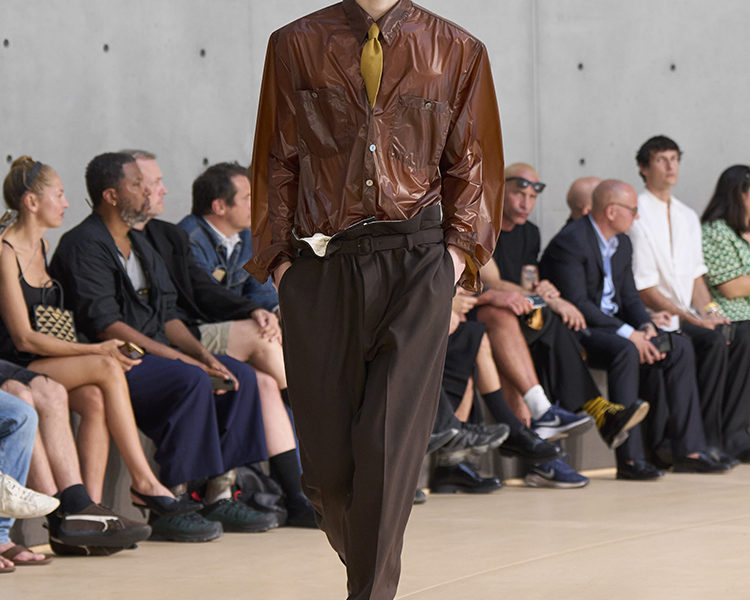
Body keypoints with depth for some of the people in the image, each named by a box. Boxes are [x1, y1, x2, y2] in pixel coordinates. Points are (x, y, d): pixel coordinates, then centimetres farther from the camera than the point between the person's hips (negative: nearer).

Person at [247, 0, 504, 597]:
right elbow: (276, 162, 11)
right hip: (320, 264, 1)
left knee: (391, 442, -12)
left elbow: (474, 167, 13)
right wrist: (279, 260, 3)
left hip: (416, 262, -1)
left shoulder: (459, 52, 9)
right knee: (328, 459, 2)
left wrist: (458, 254, 0)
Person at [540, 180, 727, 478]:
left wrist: (646, 326, -8)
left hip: (613, 325, 9)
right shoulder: (570, 242, -16)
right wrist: (628, 334, -26)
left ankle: (689, 450, -8)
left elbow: (629, 296, 14)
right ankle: (629, 459, -36)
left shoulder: (622, 242, 14)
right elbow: (577, 304, -23)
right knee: (626, 351, -36)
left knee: (680, 347, -6)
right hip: (578, 331, -9)